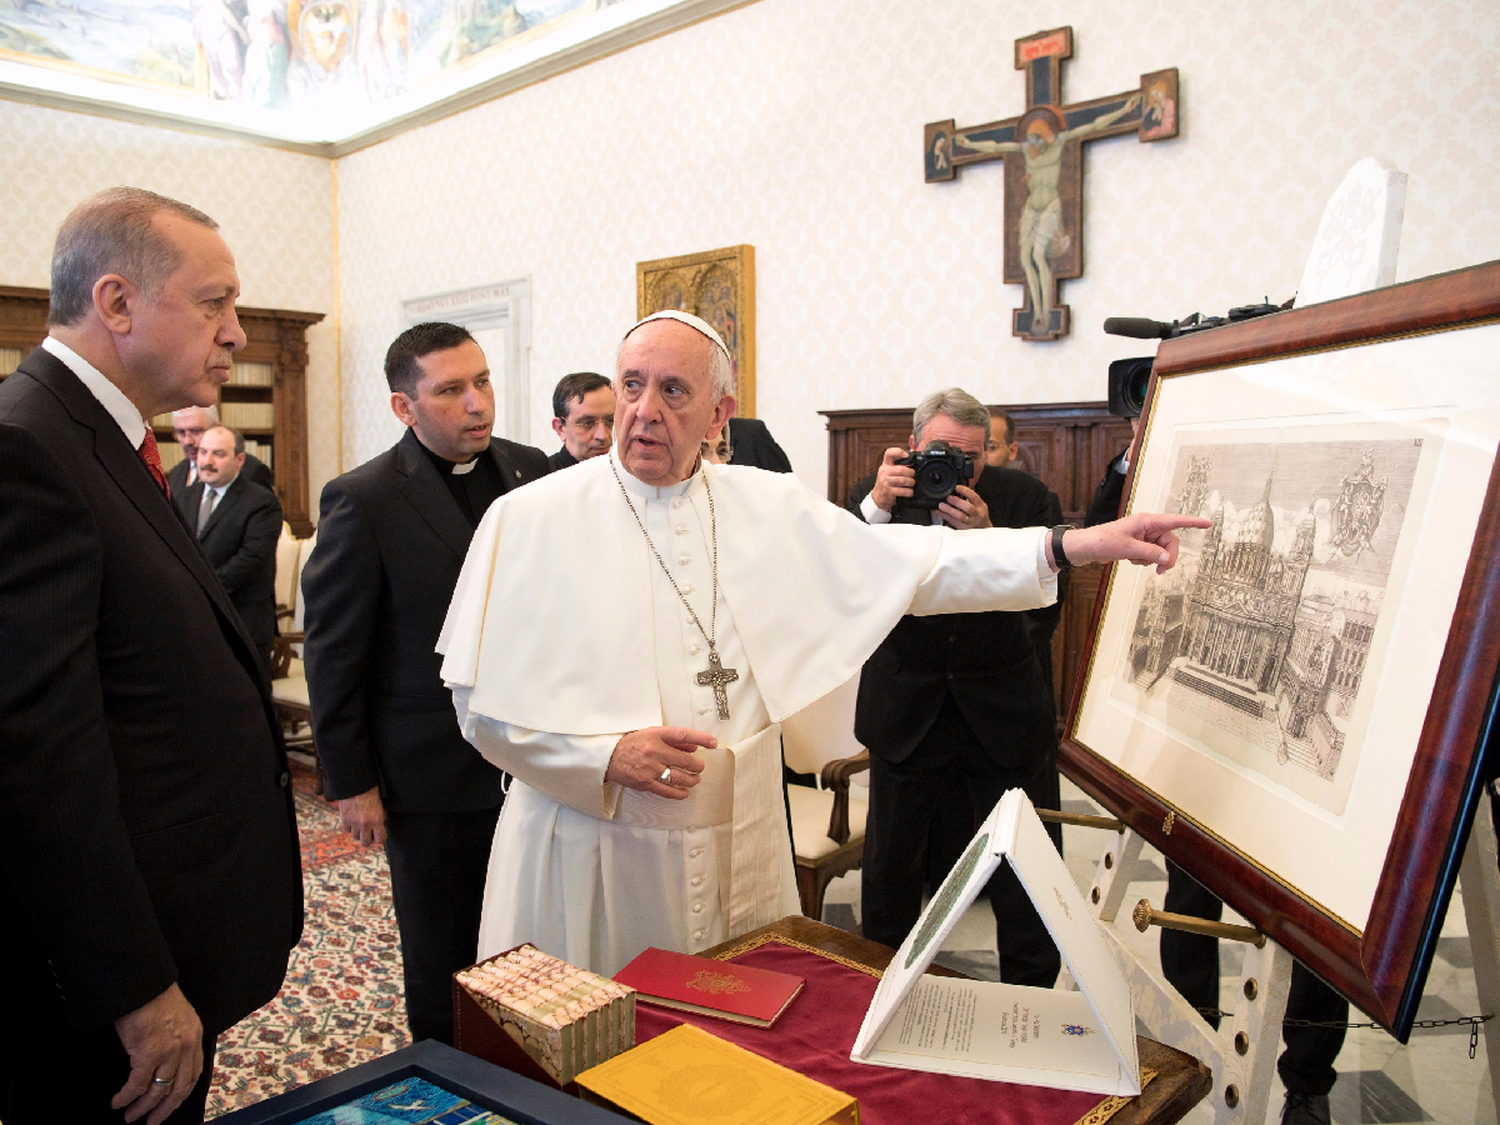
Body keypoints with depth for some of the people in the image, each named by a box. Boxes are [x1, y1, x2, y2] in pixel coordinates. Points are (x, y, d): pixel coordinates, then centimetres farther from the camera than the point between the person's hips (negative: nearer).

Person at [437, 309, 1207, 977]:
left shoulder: (767, 507, 3)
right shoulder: (531, 521, -5)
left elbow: (918, 567, 0)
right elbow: (484, 701, -6)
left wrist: (1075, 546, -8)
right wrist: (608, 755, -19)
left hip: (737, 861, 3)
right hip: (589, 865, -2)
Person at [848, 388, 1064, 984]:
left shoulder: (1026, 498, -5)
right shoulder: (875, 497, -3)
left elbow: (1044, 609, -10)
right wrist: (876, 506, -24)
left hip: (1006, 711, 0)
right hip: (907, 707, 1)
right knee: (891, 864, 12)